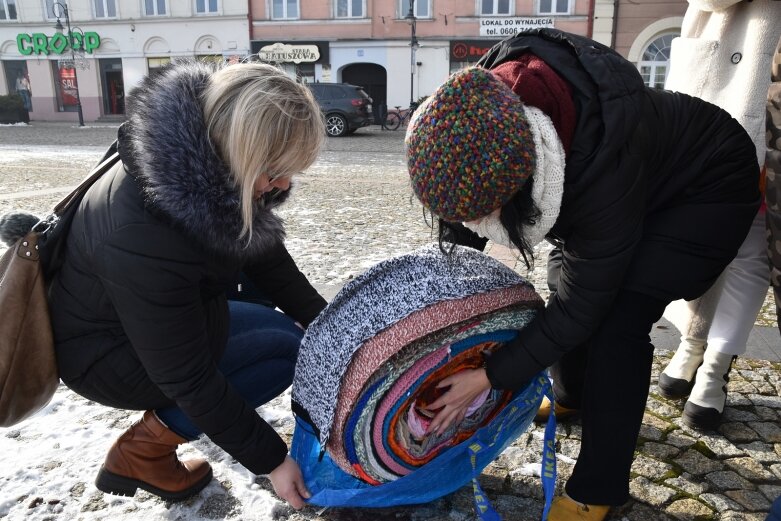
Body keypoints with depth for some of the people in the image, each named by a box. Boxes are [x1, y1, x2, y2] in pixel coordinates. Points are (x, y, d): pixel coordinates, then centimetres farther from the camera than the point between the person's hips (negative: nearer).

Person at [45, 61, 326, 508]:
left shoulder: (212, 171, -16)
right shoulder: (145, 237, -40)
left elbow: (268, 258, -1)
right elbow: (186, 377, -30)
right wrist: (270, 459, -20)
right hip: (107, 354, -8)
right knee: (290, 348, -14)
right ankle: (141, 454, -3)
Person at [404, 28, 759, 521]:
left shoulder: (606, 166, -44)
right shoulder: (489, 102, -26)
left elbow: (583, 303, -31)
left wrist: (489, 377, -24)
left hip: (708, 185, -7)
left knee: (616, 314, -20)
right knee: (566, 277, 7)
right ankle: (572, 395, 34)